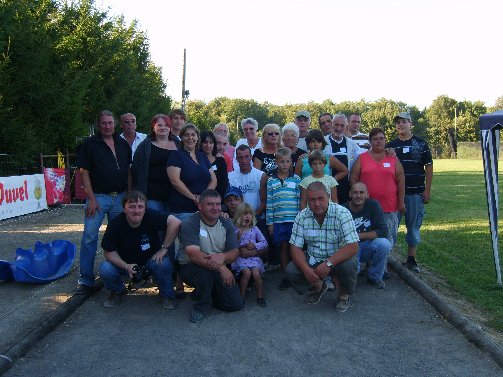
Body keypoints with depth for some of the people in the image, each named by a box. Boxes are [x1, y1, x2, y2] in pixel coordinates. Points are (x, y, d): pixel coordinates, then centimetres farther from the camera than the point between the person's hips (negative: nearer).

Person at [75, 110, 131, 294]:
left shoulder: (123, 144, 10)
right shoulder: (90, 144, -2)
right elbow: (84, 173, -5)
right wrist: (92, 199, -12)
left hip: (120, 197, 4)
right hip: (98, 196, -4)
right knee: (89, 237, -5)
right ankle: (86, 279, 5)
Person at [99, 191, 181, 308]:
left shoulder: (151, 217, -25)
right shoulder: (115, 225, -20)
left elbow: (175, 222, -32)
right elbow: (109, 252, -13)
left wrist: (164, 248, -27)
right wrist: (126, 266, -30)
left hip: (150, 260, -1)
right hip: (125, 263, 1)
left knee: (163, 263, -33)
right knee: (105, 269, -26)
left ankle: (167, 295, -2)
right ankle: (118, 292, 9)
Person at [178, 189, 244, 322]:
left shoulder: (226, 224, 0)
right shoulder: (189, 224, -17)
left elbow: (234, 253, -5)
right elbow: (194, 255, -29)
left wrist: (222, 257, -30)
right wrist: (221, 267, -39)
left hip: (219, 270, 5)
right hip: (190, 268, -5)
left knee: (236, 304, -6)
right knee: (206, 270, -39)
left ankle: (200, 293, 20)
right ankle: (201, 306, -9)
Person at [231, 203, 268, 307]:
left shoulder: (255, 229, 8)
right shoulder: (235, 230, 2)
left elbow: (264, 242, 8)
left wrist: (255, 245, -8)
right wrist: (237, 237, -17)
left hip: (254, 256, 2)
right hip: (240, 257, -2)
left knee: (256, 273, -23)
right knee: (246, 272, -27)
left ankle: (260, 297, -3)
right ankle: (241, 297, -9)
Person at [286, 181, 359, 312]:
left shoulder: (342, 213, -20)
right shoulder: (302, 216, -9)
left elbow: (352, 246, -26)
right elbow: (295, 247, -9)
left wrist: (328, 263, -37)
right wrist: (306, 269, -27)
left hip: (338, 259, -3)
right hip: (313, 260, 3)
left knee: (349, 266, -35)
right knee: (291, 271, -19)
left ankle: (344, 294, 3)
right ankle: (319, 287, 15)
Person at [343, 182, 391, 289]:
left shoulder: (373, 205, -9)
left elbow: (383, 231, -16)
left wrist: (358, 235, -19)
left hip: (368, 246, 1)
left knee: (384, 244, -30)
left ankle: (374, 277, -4)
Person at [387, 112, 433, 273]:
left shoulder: (421, 143, 4)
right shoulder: (391, 145, 9)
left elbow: (429, 167, 3)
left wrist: (427, 190, -3)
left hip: (416, 192, -1)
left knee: (414, 226, 6)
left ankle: (411, 260, 16)